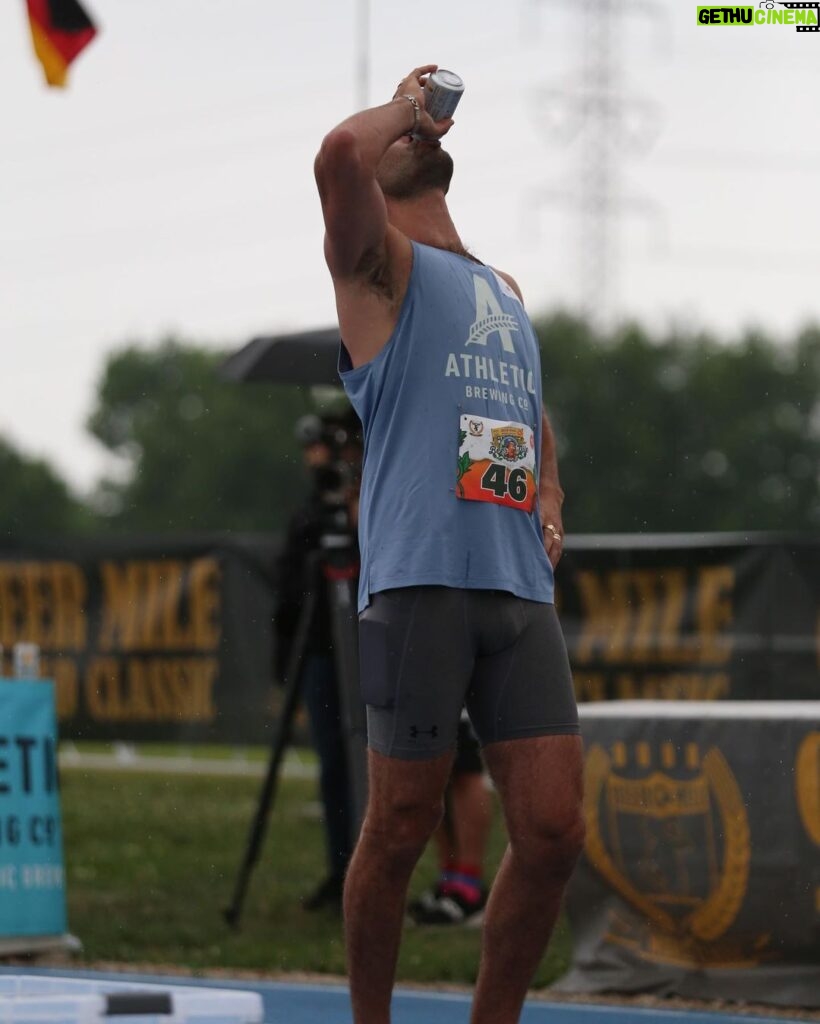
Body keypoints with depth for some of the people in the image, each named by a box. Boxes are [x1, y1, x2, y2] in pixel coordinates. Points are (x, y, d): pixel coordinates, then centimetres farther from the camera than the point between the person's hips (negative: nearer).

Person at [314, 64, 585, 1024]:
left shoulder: (504, 290, 27)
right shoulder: (382, 265, 6)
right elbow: (339, 154, -16)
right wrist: (401, 104, 4)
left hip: (521, 588, 6)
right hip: (419, 579, -6)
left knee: (553, 831, -1)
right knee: (399, 831, -1)